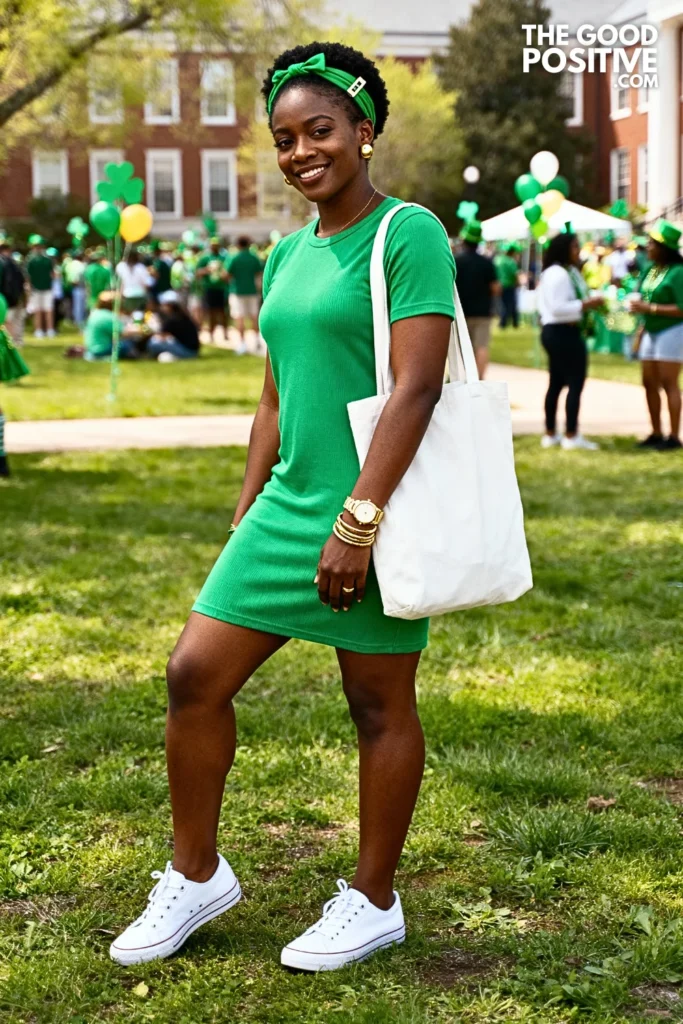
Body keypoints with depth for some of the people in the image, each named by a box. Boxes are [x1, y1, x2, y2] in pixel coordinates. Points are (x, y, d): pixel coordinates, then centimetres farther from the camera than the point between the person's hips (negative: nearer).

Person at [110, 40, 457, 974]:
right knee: (195, 674, 5)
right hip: (287, 505, 8)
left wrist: (358, 519, -22)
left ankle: (373, 904, 22)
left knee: (381, 707, 5)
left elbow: (417, 387, -17)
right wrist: (247, 512, 16)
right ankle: (196, 878, 22)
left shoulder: (409, 234, -9)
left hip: (374, 511, -7)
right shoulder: (287, 256, 14)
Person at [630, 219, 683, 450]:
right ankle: (656, 433, 17)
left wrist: (649, 308, -22)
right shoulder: (651, 270, 9)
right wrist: (640, 329, 13)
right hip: (651, 333, 8)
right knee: (649, 383, 9)